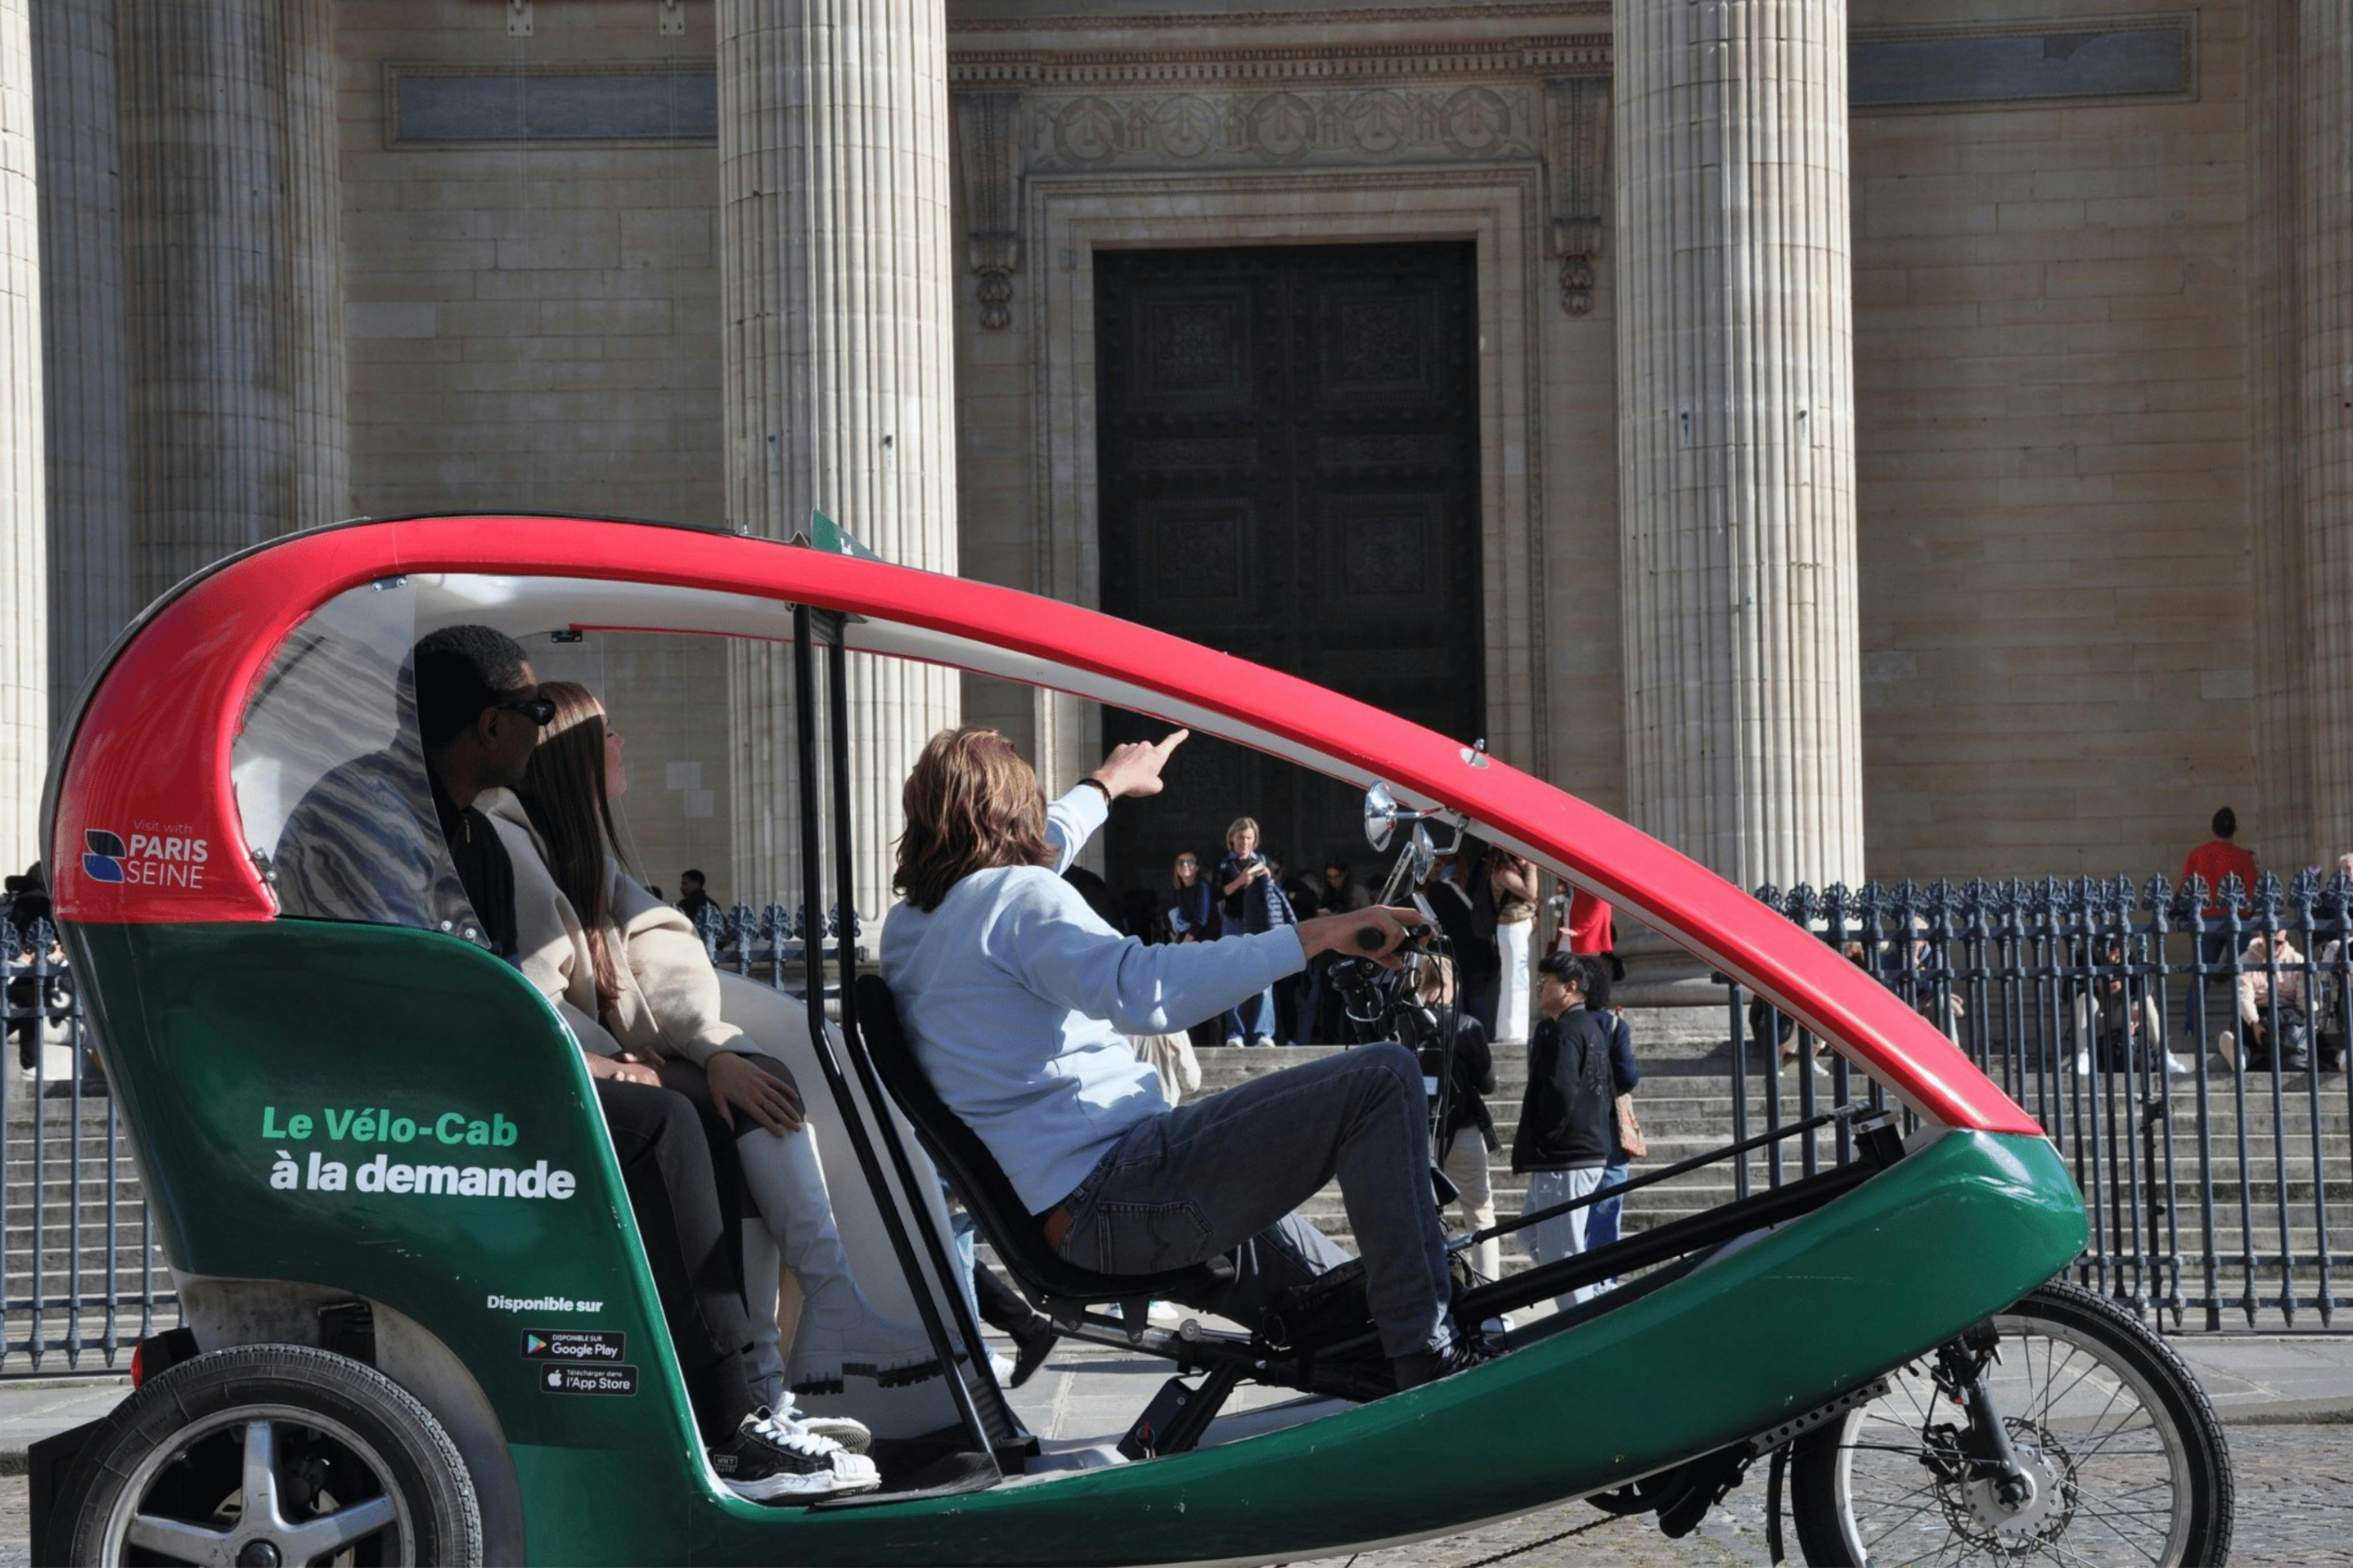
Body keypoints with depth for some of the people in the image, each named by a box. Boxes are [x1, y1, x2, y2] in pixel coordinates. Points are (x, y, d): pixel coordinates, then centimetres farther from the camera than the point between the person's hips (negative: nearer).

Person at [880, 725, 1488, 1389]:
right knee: (1383, 1079, -12)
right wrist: (1311, 936, -26)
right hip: (1114, 1192, -10)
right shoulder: (1019, 899, -9)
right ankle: (1430, 1359, -12)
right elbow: (1141, 990, -27)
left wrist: (1102, 786, 55)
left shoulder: (906, 927, 18)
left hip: (1065, 1228, 10)